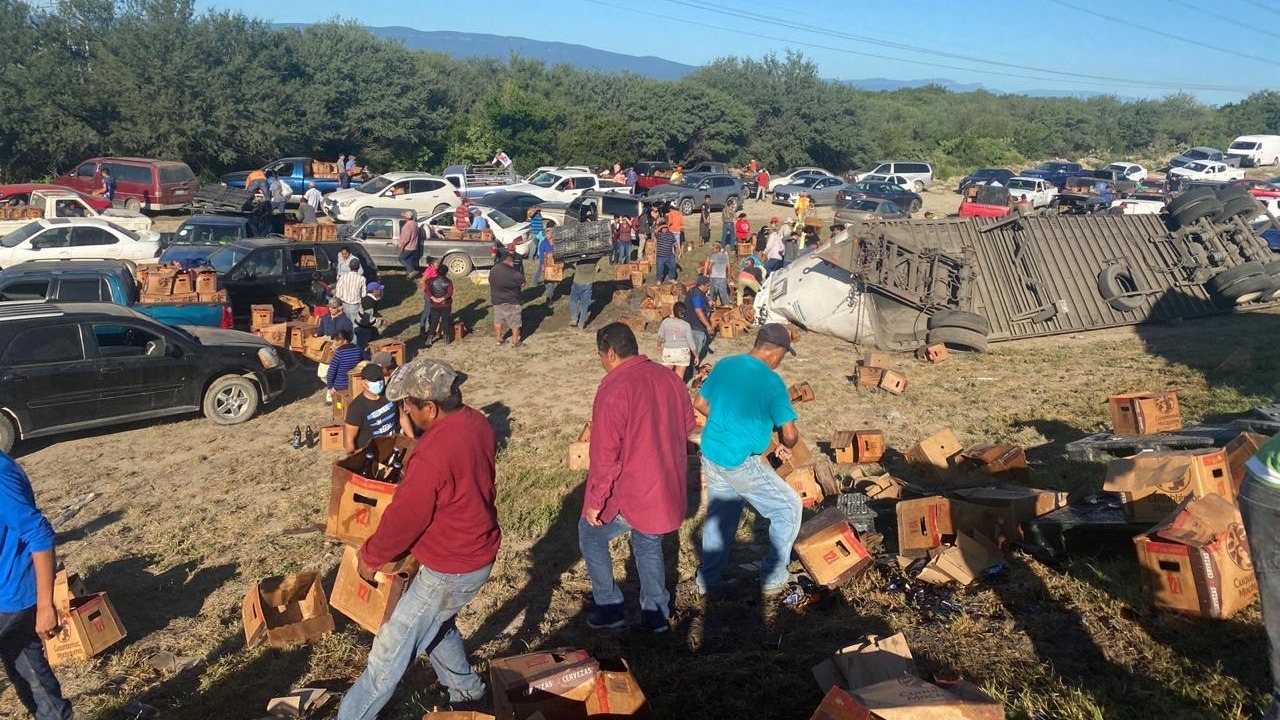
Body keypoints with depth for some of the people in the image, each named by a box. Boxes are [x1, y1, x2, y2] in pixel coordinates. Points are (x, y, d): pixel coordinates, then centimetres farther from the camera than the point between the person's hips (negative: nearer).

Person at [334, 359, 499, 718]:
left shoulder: (432, 455, -32)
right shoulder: (476, 422, -4)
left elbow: (404, 518, -20)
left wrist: (370, 557, -2)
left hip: (450, 569, -9)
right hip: (478, 551, 9)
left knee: (392, 648, 5)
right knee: (435, 623, 30)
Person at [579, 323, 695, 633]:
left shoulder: (614, 389, -21)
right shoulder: (669, 378, 2)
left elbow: (605, 454, -21)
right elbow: (688, 426, 14)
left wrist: (595, 501, -13)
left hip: (629, 492, -7)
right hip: (668, 488, 7)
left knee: (590, 535, 16)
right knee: (649, 545, 24)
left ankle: (610, 609, 21)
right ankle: (657, 614, 30)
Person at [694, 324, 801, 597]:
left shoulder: (724, 365, 2)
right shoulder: (772, 382, -15)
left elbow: (700, 404, 13)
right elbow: (790, 434, -13)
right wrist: (786, 447, 9)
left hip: (710, 455, 7)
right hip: (742, 462, -6)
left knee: (719, 514, 22)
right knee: (788, 508, 11)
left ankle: (708, 580, 28)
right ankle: (772, 578, 16)